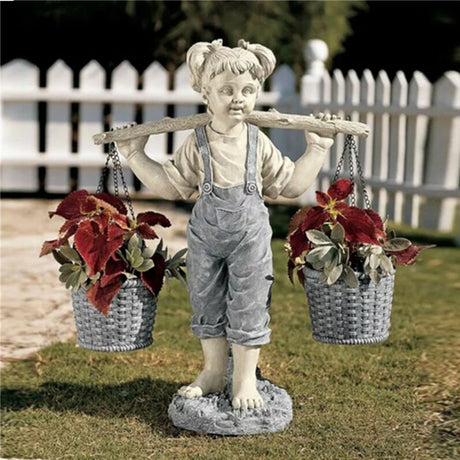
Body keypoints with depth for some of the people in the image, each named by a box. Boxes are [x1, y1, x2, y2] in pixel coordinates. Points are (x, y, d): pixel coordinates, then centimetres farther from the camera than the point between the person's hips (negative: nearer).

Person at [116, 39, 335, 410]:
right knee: (207, 304, 11)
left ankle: (245, 379, 15)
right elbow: (171, 185, 3)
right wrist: (136, 157, 0)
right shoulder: (197, 144, -4)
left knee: (247, 306, 3)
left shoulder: (259, 143, -4)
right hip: (206, 234, 1)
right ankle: (214, 372, 27)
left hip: (250, 235, -1)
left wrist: (317, 150, 3)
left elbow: (291, 184, 5)